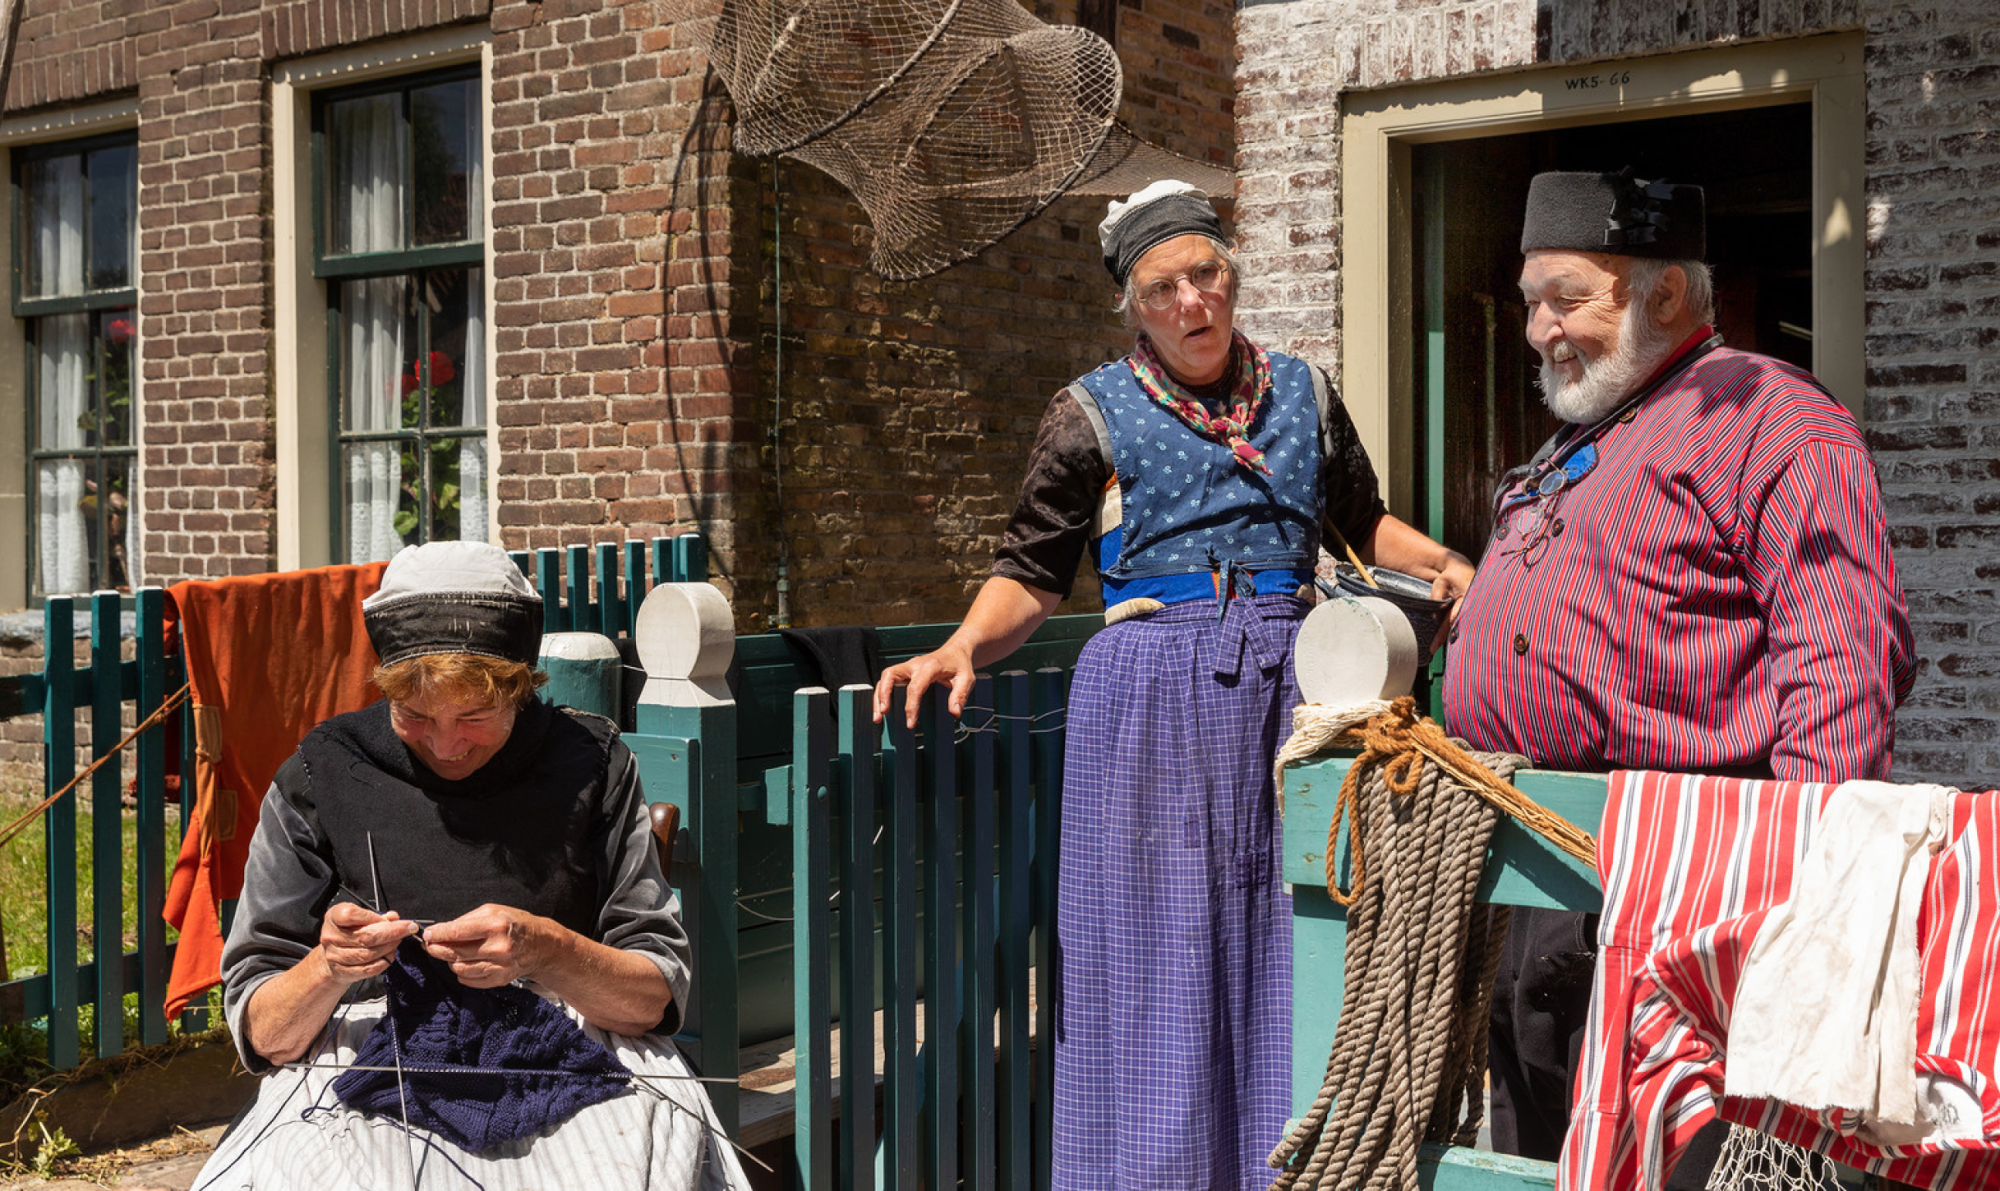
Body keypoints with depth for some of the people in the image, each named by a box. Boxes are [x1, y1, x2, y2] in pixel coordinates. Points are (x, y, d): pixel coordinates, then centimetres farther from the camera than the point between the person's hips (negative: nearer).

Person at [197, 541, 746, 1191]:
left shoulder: (590, 764, 4)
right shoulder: (318, 778, 4)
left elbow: (657, 998, 0)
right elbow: (261, 1034, 5)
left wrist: (546, 950, -18)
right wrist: (326, 970, -16)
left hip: (564, 1065, 0)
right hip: (367, 1074, 0)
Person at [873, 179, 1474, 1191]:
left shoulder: (1301, 393, 14)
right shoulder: (1094, 415, 4)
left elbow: (1361, 519, 26)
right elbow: (1031, 576, 3)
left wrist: (1443, 563, 8)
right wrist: (963, 648, -14)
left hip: (1287, 688, 3)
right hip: (1152, 698, -3)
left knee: (1286, 948, 5)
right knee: (1161, 953, -1)